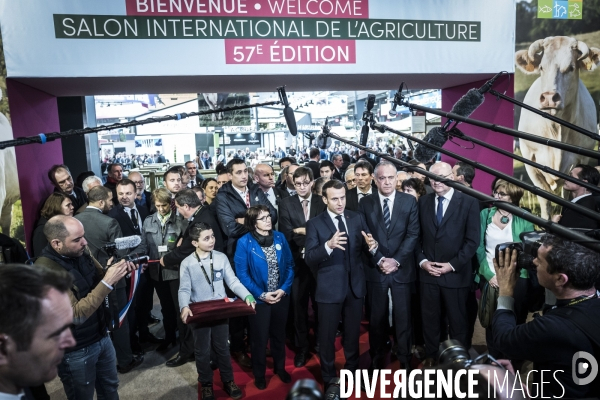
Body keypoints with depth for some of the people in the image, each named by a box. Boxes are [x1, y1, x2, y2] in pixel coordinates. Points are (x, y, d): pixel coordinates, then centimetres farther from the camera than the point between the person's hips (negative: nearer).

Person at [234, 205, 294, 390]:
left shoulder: (280, 237, -3)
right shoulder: (244, 242, -13)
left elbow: (290, 265, 0)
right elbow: (242, 273, -13)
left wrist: (284, 288, -12)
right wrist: (261, 294, -17)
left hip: (281, 296, 3)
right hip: (259, 299, -3)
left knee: (279, 334, 20)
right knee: (259, 338, 13)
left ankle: (280, 368, 42)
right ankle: (259, 374, 35)